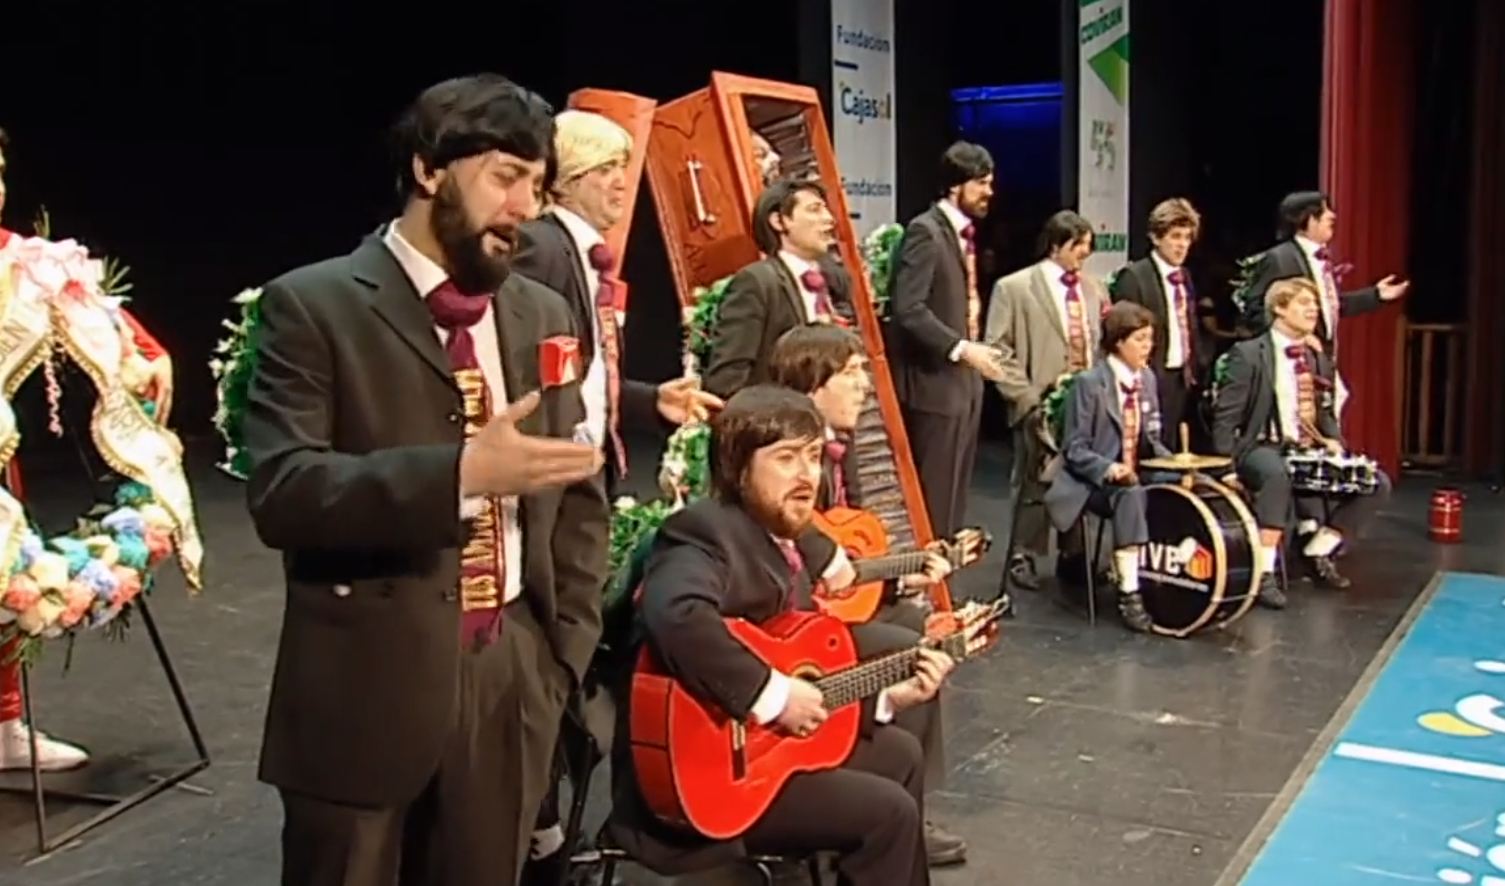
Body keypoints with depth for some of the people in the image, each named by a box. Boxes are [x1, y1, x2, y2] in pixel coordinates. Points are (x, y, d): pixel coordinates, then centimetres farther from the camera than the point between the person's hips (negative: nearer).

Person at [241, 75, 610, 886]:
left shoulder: (544, 316, 10)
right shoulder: (314, 305, -6)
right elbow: (280, 491, -17)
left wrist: (564, 653, 6)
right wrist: (461, 472, -26)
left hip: (511, 682, 5)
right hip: (366, 687, -4)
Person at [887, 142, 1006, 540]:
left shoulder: (964, 232, 14)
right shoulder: (925, 231, -14)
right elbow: (907, 309, -22)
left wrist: (971, 349, 9)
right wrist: (960, 348, -25)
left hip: (964, 379, 9)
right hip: (935, 381, -9)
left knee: (954, 492, 14)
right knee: (932, 495, -4)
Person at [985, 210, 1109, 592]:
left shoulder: (1094, 288, 12)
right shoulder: (1014, 287, -3)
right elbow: (998, 350, -6)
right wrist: (1027, 398, -12)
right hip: (1041, 405, -4)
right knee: (1034, 483, 3)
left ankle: (1072, 556, 20)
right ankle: (1021, 557, 14)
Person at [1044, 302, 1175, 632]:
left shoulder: (1147, 379, 9)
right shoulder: (1089, 383, -11)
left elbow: (1151, 441, 15)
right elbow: (1074, 449, -12)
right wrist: (1109, 469, -29)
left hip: (1136, 477, 6)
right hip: (1094, 481, -6)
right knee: (1130, 494, -35)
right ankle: (1129, 594, -33)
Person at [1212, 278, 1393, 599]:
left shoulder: (1319, 361, 14)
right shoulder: (1249, 354, -6)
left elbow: (1326, 414, 22)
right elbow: (1226, 417, -8)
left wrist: (1333, 441, 0)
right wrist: (1229, 467, -16)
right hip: (1263, 449, -7)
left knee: (1377, 484, -7)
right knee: (1277, 473, -41)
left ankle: (1317, 552, 10)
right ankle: (1265, 573, -32)